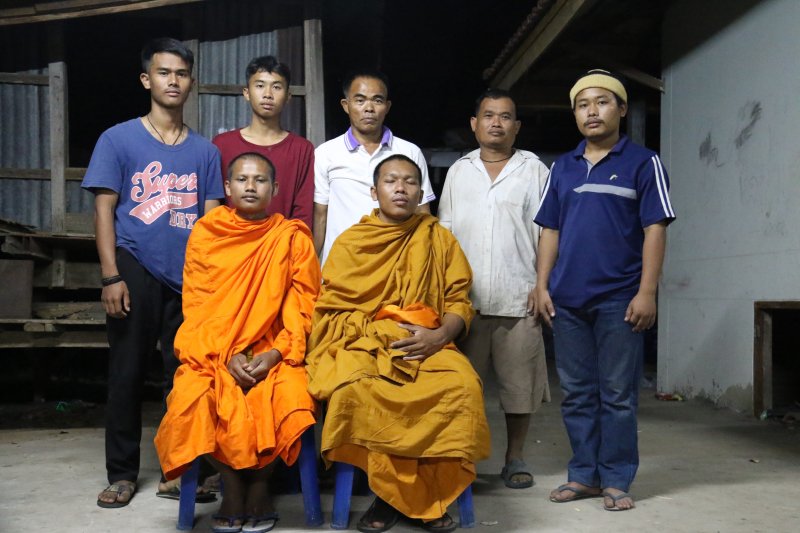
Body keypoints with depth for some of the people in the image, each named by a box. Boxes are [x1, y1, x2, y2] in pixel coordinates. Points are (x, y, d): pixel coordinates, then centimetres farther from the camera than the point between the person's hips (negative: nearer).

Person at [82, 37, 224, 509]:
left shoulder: (205, 150, 9)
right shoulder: (118, 139, 3)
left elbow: (211, 217, 9)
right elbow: (104, 209, -1)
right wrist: (111, 276, -9)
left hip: (189, 274, 2)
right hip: (136, 270, -2)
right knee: (128, 372, 5)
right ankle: (123, 473, 18)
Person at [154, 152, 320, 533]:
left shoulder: (293, 238, 3)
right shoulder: (204, 234, 6)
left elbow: (303, 307, 0)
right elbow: (196, 306, 2)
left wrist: (275, 354, -15)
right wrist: (226, 356, -13)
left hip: (274, 353, 0)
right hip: (214, 352, 1)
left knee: (290, 398, -30)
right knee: (194, 399, -28)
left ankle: (259, 487, -5)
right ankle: (232, 487, -5)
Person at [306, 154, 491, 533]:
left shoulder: (440, 239, 12)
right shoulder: (351, 242, 9)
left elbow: (459, 301, 8)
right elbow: (332, 308, 3)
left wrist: (440, 335, -12)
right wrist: (379, 332, -12)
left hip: (426, 344, 1)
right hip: (362, 342, -1)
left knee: (463, 384, -31)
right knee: (354, 387, -35)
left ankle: (434, 493, -11)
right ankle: (391, 492, -15)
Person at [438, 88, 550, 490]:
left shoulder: (534, 170, 7)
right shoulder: (458, 171, 13)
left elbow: (546, 233, 4)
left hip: (518, 298, -1)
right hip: (465, 298, 2)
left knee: (519, 382, 4)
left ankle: (515, 459, 19)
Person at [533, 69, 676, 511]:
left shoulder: (642, 163, 1)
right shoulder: (562, 168, 13)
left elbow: (654, 230, -4)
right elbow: (550, 231, 14)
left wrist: (647, 292, -12)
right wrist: (542, 286, 5)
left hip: (619, 300, -4)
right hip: (566, 299, 4)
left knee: (617, 395, 2)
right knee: (576, 394, 9)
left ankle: (616, 480, 13)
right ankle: (584, 474, 20)